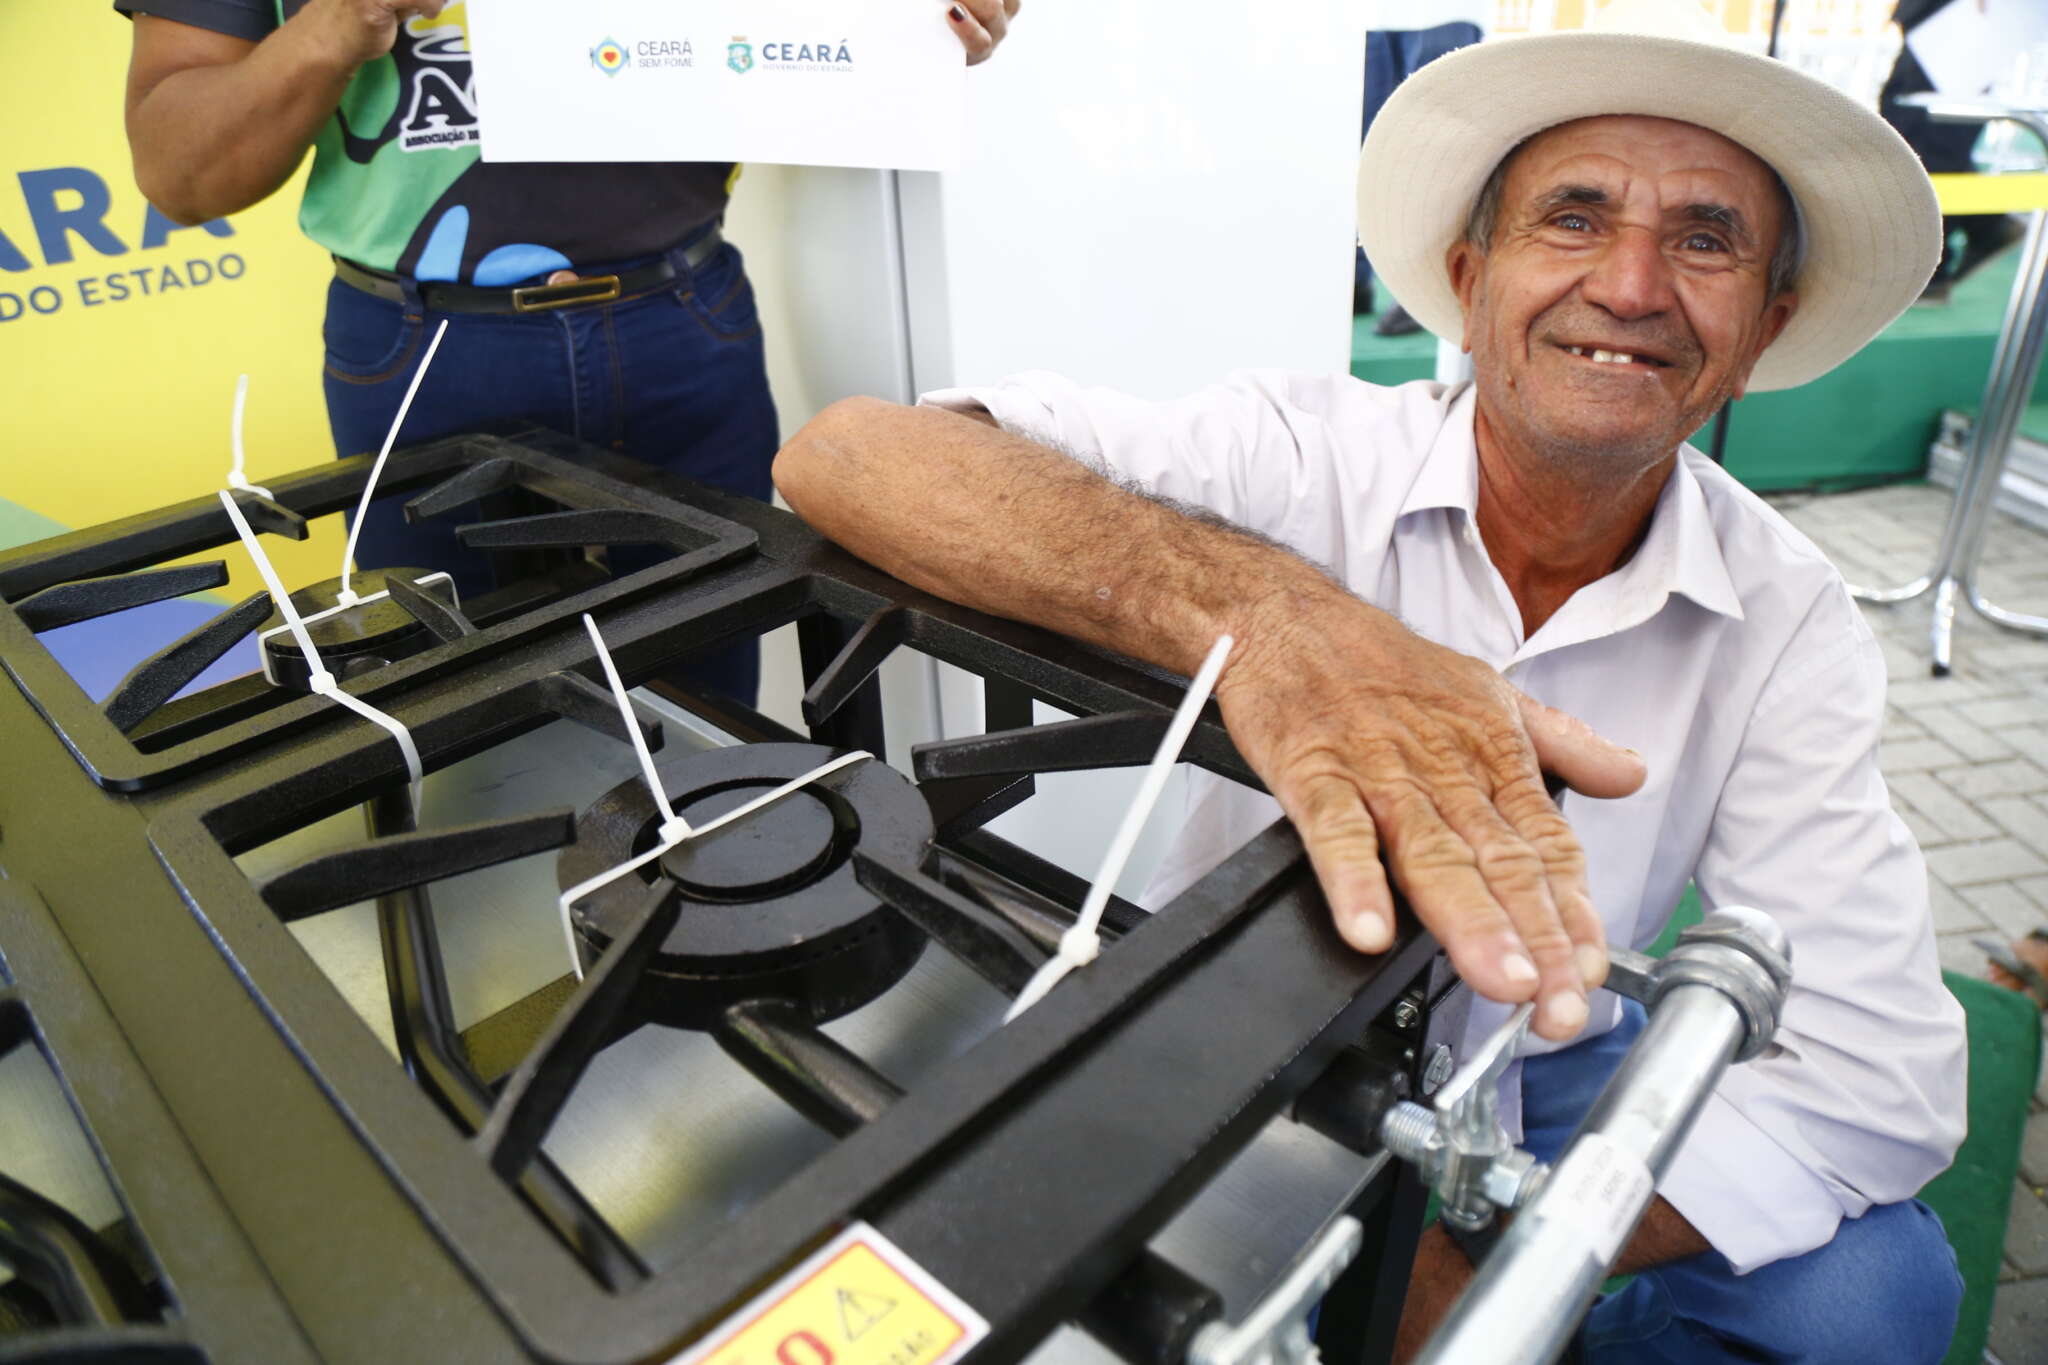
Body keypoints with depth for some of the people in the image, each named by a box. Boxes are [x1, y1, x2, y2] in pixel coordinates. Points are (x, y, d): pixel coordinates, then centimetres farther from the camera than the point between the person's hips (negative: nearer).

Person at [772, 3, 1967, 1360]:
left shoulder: (1788, 622, -11)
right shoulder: (1303, 457, -20)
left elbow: (1880, 1066, -15)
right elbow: (845, 454, -32)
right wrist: (1260, 610, -48)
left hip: (1534, 1072, 2)